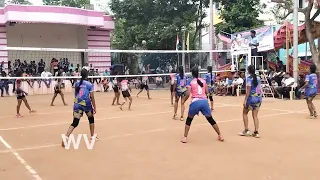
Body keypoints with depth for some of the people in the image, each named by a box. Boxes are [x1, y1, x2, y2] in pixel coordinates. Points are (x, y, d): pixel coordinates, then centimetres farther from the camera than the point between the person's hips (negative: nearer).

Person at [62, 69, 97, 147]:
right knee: (91, 119, 23)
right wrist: (95, 108, 3)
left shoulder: (76, 84, 8)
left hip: (77, 104, 3)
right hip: (86, 104, -3)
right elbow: (92, 97, -4)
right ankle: (92, 136, 31)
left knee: (75, 123, 2)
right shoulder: (89, 85, -5)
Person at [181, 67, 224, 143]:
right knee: (211, 119, 15)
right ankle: (220, 135, 17)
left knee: (189, 120, 15)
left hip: (195, 102, -2)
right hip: (204, 101, 3)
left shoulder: (191, 82, 1)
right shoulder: (203, 81, 11)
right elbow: (206, 92, 12)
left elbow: (188, 94, -6)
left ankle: (185, 137, 10)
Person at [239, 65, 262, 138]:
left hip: (251, 98, -5)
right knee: (255, 115, 7)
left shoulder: (249, 79, -12)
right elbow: (259, 89, 12)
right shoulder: (258, 78, 7)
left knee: (245, 113, 14)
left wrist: (245, 100, -16)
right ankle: (256, 132, 0)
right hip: (258, 98, 5)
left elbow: (248, 90, -16)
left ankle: (246, 130, 9)